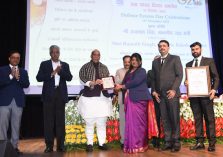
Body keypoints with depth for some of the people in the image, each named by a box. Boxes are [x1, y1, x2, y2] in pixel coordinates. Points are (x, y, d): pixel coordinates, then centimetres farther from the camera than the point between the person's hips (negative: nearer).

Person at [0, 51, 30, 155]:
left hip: (18, 101, 2)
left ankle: (14, 146, 10)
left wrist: (18, 77, -13)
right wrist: (11, 76, -14)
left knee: (16, 125, 3)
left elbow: (26, 85, 1)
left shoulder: (23, 71, 13)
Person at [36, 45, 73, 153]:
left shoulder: (65, 65, 13)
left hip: (61, 95, 1)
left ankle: (60, 145, 9)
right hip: (49, 95, -1)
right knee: (48, 120, 1)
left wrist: (60, 71, -14)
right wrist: (52, 73, -12)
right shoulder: (44, 64, 8)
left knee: (60, 120, 3)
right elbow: (39, 78, -3)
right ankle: (49, 145, 7)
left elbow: (69, 78, 0)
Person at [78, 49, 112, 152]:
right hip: (89, 97, -3)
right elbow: (82, 78, -6)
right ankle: (90, 144, 9)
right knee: (89, 122, 0)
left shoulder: (104, 67, 16)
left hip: (102, 97, 3)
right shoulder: (85, 67, 6)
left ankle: (102, 143, 13)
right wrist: (92, 83, -19)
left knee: (102, 122, 5)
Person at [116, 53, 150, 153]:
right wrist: (117, 87, -3)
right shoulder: (128, 72, 22)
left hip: (139, 99, -6)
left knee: (138, 122, -6)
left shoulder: (142, 71, 1)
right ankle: (131, 145, 8)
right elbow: (124, 83, 17)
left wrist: (121, 86, -9)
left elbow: (135, 82, -13)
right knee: (130, 122, 2)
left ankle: (139, 145, 1)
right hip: (130, 99, 6)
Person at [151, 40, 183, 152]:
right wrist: (154, 91, 3)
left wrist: (174, 90, -13)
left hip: (172, 93, -4)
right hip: (160, 94, 4)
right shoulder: (155, 62, 19)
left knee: (174, 118, -1)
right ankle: (168, 142, 9)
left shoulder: (175, 58, 6)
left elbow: (179, 75, -2)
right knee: (165, 119, 3)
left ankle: (176, 142, 7)